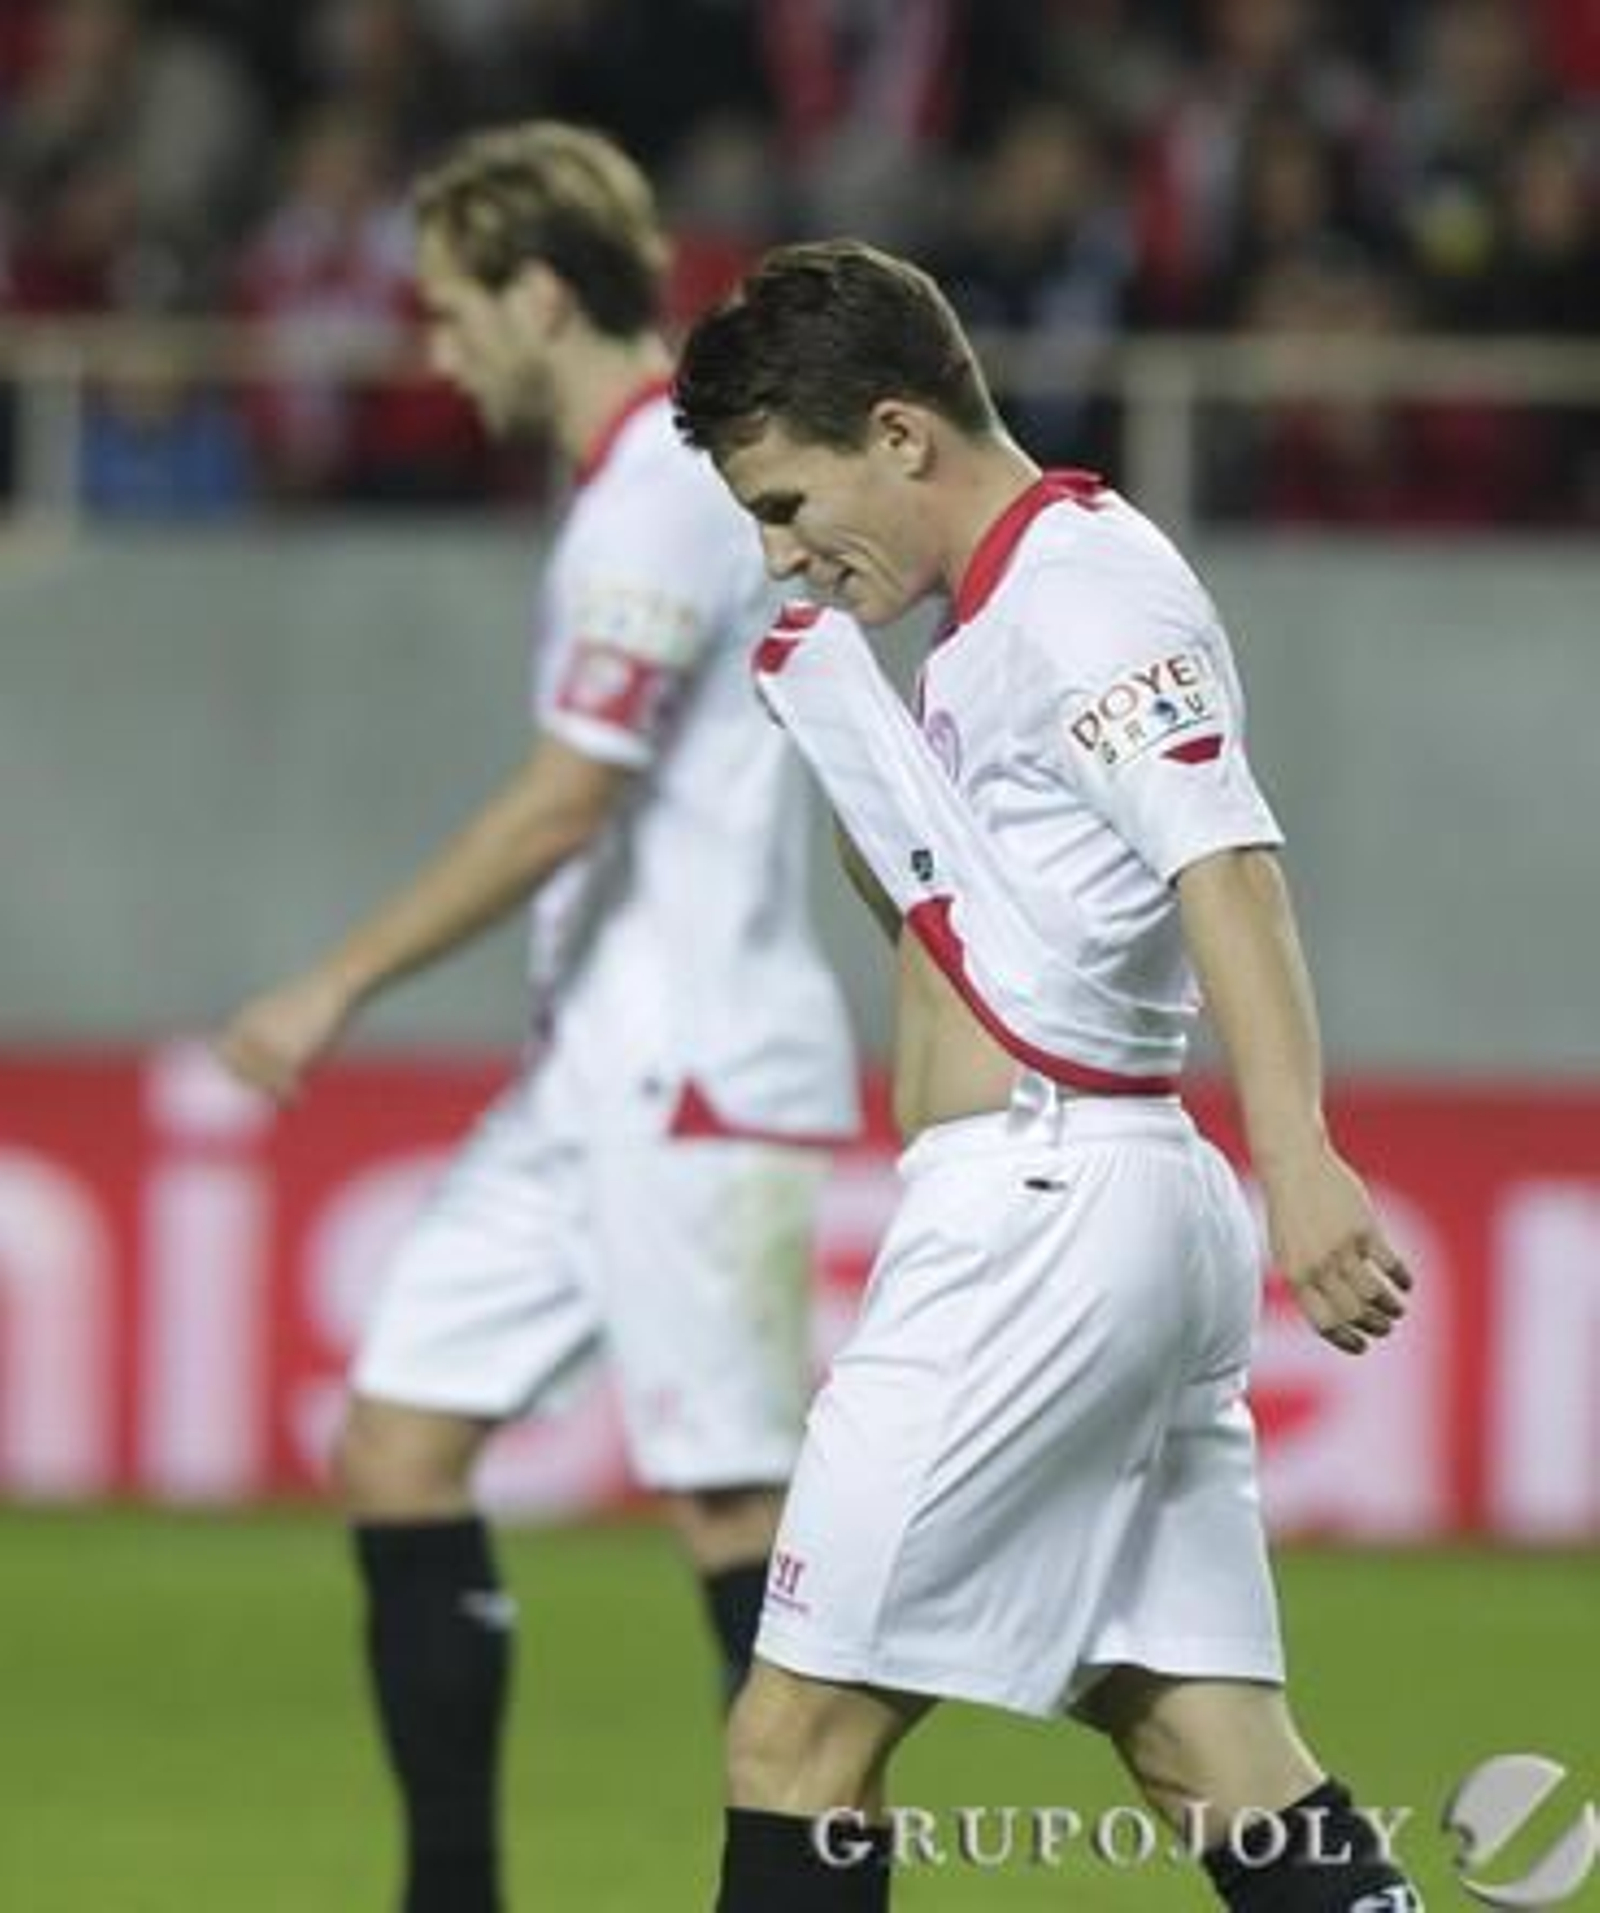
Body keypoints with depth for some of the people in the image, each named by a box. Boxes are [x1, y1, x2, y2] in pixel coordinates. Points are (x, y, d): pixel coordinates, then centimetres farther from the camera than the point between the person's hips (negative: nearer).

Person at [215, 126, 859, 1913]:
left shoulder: (665, 494, -15)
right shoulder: (649, 475, 15)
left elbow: (562, 805, -20)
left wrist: (339, 985, -15)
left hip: (692, 1086, -10)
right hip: (595, 1075, 10)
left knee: (736, 1514, -6)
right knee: (396, 1447, 5)